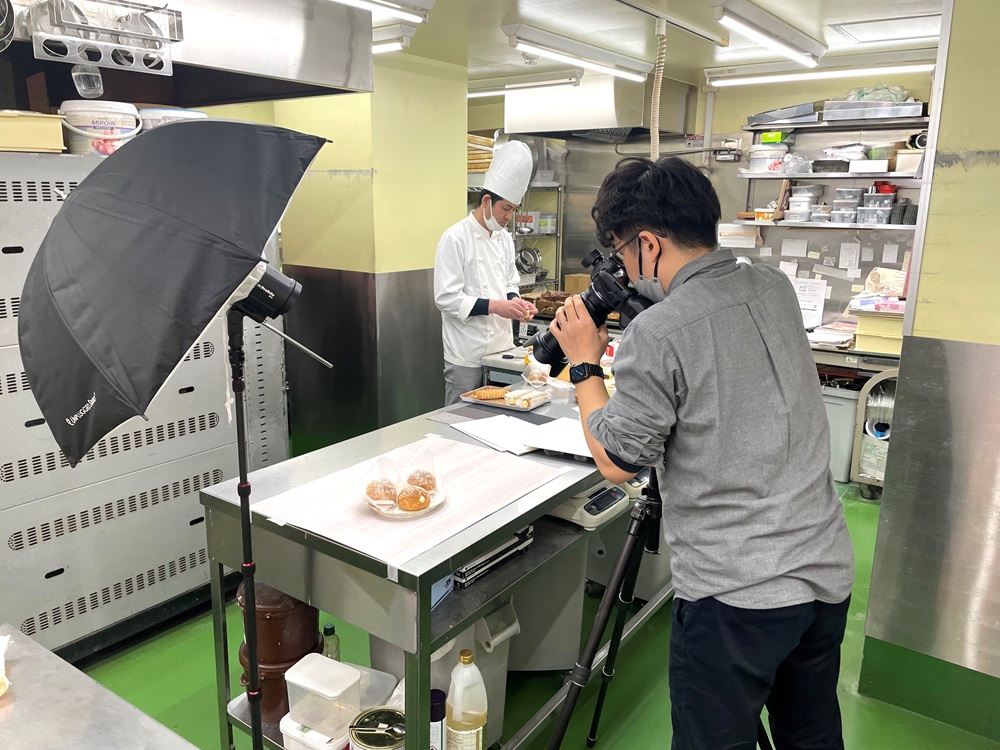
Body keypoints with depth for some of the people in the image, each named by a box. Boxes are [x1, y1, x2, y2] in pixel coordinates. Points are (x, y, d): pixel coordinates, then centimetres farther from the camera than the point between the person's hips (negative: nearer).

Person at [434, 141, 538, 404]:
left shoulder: (504, 237, 9)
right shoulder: (455, 238, -13)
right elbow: (446, 297, -18)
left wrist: (515, 301, -5)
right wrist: (494, 306, -24)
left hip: (501, 348, 7)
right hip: (468, 355, -7)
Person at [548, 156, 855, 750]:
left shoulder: (657, 333, -20)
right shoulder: (776, 288, 2)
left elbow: (617, 462, -10)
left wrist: (585, 364, 0)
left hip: (735, 594, -7)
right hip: (828, 569, 8)